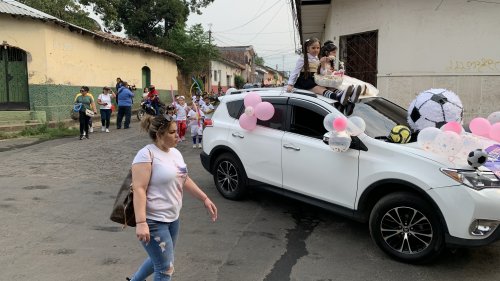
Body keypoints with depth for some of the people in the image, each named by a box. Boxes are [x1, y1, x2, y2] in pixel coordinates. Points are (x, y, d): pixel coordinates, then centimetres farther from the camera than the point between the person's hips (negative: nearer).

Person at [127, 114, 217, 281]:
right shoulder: (147, 154, -18)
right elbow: (139, 189, -23)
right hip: (153, 221, -8)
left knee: (159, 260, 24)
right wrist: (141, 223, -29)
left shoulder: (175, 152, 7)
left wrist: (205, 199, 11)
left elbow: (185, 180, 16)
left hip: (172, 218, 9)